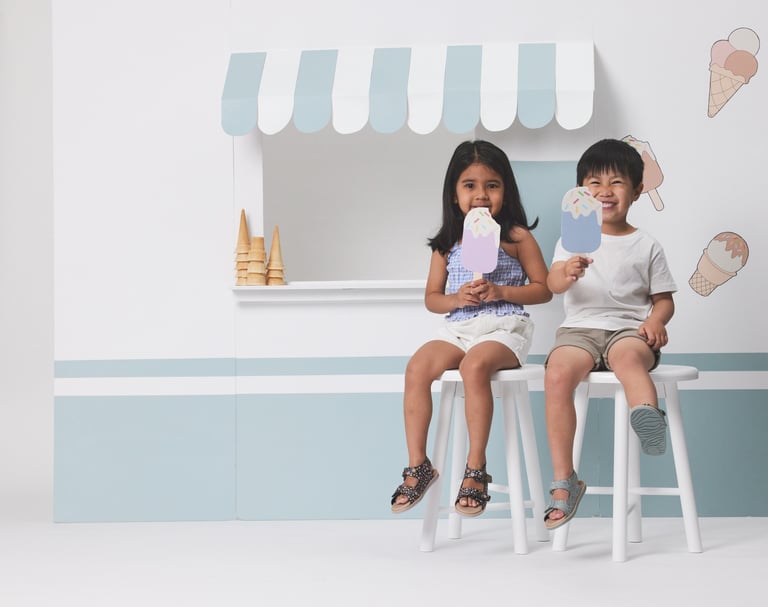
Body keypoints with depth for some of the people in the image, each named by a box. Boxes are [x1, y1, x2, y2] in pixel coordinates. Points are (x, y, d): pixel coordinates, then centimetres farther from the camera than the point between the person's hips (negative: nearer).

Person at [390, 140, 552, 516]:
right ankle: (417, 466, -18)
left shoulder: (517, 238, 4)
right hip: (458, 329, 4)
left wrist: (501, 292, -12)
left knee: (474, 365, -35)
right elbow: (431, 298, 15)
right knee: (418, 367, -24)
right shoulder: (447, 244, 13)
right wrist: (457, 298, -7)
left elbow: (543, 289, 3)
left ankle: (476, 470, -28)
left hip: (504, 329, -4)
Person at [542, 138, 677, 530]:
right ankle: (564, 480, -27)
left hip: (628, 329, -1)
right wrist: (568, 273, -25)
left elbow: (664, 299, 14)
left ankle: (648, 417, -72)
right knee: (557, 374, -31)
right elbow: (552, 283, -1)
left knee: (628, 357, -38)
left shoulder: (646, 247, 14)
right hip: (580, 328, 1)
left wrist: (656, 321, -9)